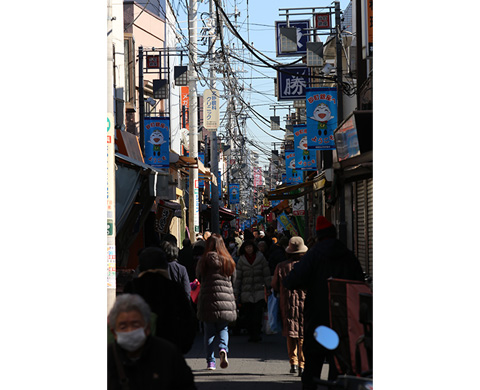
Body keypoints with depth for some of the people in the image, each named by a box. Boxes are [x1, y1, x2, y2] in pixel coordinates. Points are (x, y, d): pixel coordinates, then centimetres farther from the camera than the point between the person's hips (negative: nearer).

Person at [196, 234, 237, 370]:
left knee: (209, 332, 7)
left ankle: (210, 361, 5)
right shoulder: (229, 261, 2)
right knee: (223, 328, 13)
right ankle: (223, 348, -15)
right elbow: (233, 280, 11)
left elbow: (198, 277, 6)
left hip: (208, 301, -2)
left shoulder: (204, 261, -6)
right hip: (226, 300, 2)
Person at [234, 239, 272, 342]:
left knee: (258, 314, -12)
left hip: (259, 292, -1)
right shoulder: (241, 261, 7)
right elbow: (238, 277, 9)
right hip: (246, 292, 2)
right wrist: (236, 292, 6)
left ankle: (256, 334, -7)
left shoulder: (261, 258, 4)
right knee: (248, 315, 1)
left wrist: (269, 288, 4)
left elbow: (267, 275, 7)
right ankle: (251, 335, 10)